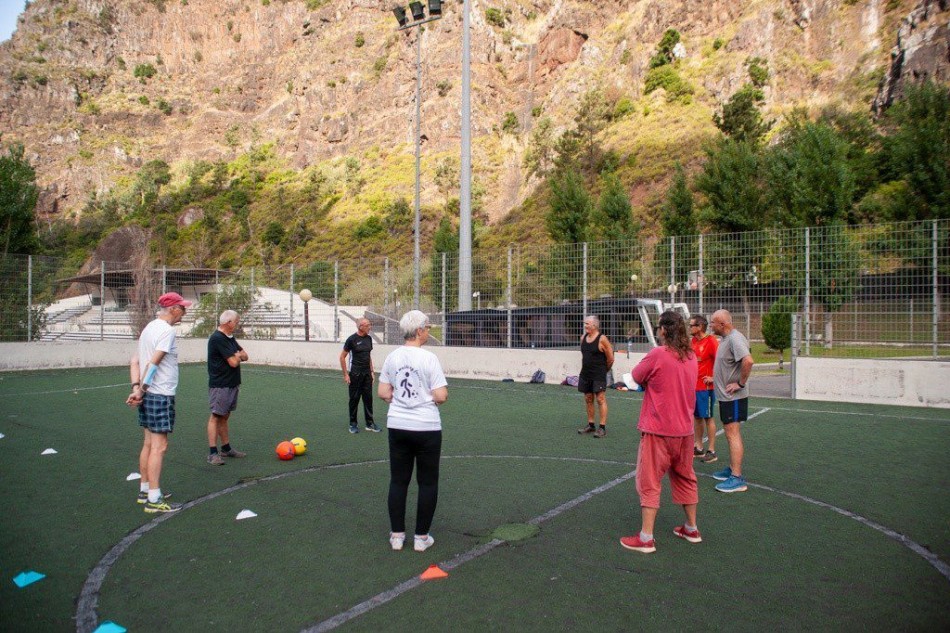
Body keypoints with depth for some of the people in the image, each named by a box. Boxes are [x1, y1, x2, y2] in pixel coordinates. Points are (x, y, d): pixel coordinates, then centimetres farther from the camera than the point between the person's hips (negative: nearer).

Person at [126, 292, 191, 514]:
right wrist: (141, 390, -14)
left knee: (149, 443, 16)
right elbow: (153, 363, -20)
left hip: (147, 395, 10)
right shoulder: (167, 330, -14)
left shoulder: (149, 327, 15)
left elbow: (135, 361, 10)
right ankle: (154, 500, -1)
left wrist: (137, 388, 0)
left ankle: (145, 491, 25)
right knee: (159, 447, -5)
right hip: (161, 395, -9)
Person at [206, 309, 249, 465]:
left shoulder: (230, 338, 14)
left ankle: (226, 448, 21)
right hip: (220, 385, -9)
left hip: (232, 384, 9)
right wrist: (238, 356, 1)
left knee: (224, 417, 15)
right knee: (216, 416, -6)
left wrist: (237, 355, -6)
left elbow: (245, 356, 15)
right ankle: (212, 453, -4)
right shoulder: (218, 338, -16)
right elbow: (233, 362, -20)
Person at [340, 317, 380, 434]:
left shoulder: (369, 338, 7)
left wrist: (372, 371, 13)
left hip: (367, 373, 5)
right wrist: (345, 374, -9)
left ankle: (370, 423, 15)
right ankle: (353, 424, 15)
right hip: (355, 374, -5)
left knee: (368, 398, 7)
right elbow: (342, 357, -6)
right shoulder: (352, 339, -10)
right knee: (354, 399, 3)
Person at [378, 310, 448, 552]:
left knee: (398, 481, 14)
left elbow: (382, 393, 4)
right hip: (427, 428, -4)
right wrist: (435, 393, 5)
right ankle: (421, 537, 17)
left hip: (398, 426, 5)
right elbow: (441, 397, -16)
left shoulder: (392, 357, 1)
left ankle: (397, 535, 21)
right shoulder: (428, 358, -14)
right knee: (428, 483, 10)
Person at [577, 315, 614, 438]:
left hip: (599, 375, -7)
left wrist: (603, 370, 6)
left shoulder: (602, 339, -12)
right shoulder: (583, 337, 8)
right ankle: (590, 425, 21)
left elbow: (610, 359, -6)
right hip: (585, 374, 7)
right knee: (588, 399, 11)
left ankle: (602, 427, -2)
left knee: (601, 399, -5)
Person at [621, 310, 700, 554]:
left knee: (649, 482, 2)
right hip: (684, 430, 7)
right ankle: (691, 529, 33)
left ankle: (646, 538, 5)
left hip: (657, 431, -6)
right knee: (685, 478, 21)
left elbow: (637, 377, -4)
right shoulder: (691, 357, 4)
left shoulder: (657, 354, -17)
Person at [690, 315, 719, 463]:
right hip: (693, 385, 8)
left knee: (708, 418, -1)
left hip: (705, 387, -8)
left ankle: (712, 452, 7)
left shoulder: (711, 341, -14)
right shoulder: (693, 341, 10)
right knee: (696, 417, 13)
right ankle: (698, 448, 23)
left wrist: (714, 377, -15)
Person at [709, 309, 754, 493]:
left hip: (733, 396, -11)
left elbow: (748, 361, -34)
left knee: (733, 434, -9)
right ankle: (731, 469, 31)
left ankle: (737, 479, -6)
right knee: (730, 433, 18)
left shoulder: (735, 339, -20)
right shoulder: (725, 339, 12)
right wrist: (715, 378, 18)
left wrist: (741, 383, -26)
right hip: (725, 395, 11)